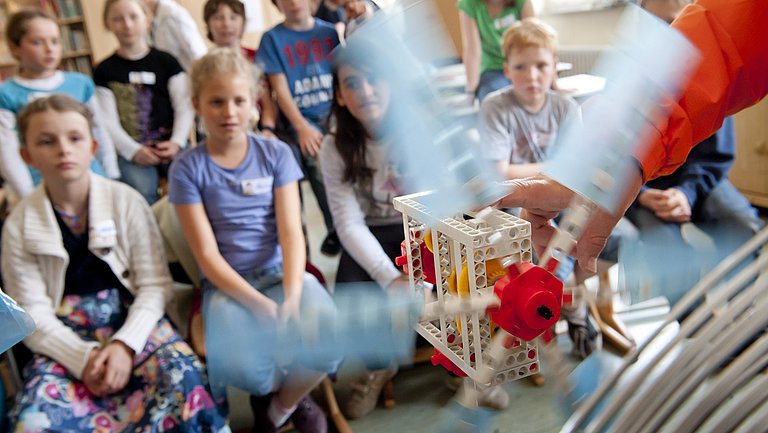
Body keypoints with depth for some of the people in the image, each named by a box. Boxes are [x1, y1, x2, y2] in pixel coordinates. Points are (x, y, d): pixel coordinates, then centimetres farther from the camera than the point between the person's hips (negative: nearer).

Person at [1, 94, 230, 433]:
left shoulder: (126, 201, -3)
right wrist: (83, 357, -18)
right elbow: (33, 313, -3)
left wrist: (125, 344, -18)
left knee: (183, 380, -30)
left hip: (134, 320, -1)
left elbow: (155, 285, -5)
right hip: (65, 338, 1)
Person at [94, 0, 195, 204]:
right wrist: (134, 151, -14)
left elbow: (184, 106, 3)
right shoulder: (104, 70, 8)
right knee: (143, 191, -28)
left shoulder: (166, 61, 9)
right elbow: (108, 121, 1)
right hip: (131, 150, 0)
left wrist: (177, 141, -13)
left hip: (170, 144, 1)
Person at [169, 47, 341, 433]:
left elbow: (291, 232, -6)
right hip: (226, 284, -1)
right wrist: (260, 305, -20)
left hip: (282, 273, 2)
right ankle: (297, 399, 9)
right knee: (241, 363, -31)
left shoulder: (276, 153, 2)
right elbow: (207, 254, -7)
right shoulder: (187, 169, -3)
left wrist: (292, 296, -23)